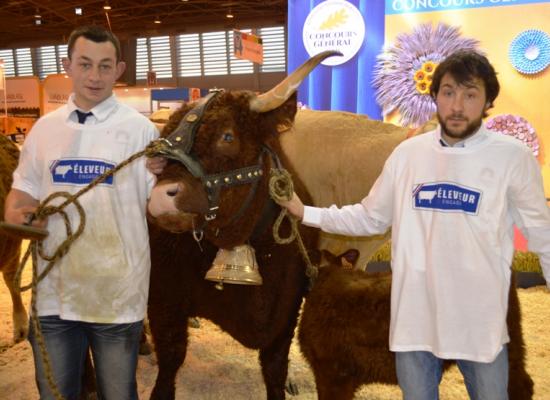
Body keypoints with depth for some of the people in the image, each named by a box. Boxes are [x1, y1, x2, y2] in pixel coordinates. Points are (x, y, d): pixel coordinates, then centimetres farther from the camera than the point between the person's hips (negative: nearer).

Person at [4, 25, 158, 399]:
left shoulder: (140, 128, -6)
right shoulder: (45, 128, 5)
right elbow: (21, 191, 12)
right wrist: (19, 214, -9)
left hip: (119, 293, -3)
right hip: (54, 290, 3)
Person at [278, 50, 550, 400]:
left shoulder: (513, 157, -9)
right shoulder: (408, 153, -1)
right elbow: (370, 218, 7)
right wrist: (305, 212, 2)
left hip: (481, 323, -2)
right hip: (415, 318, 3)